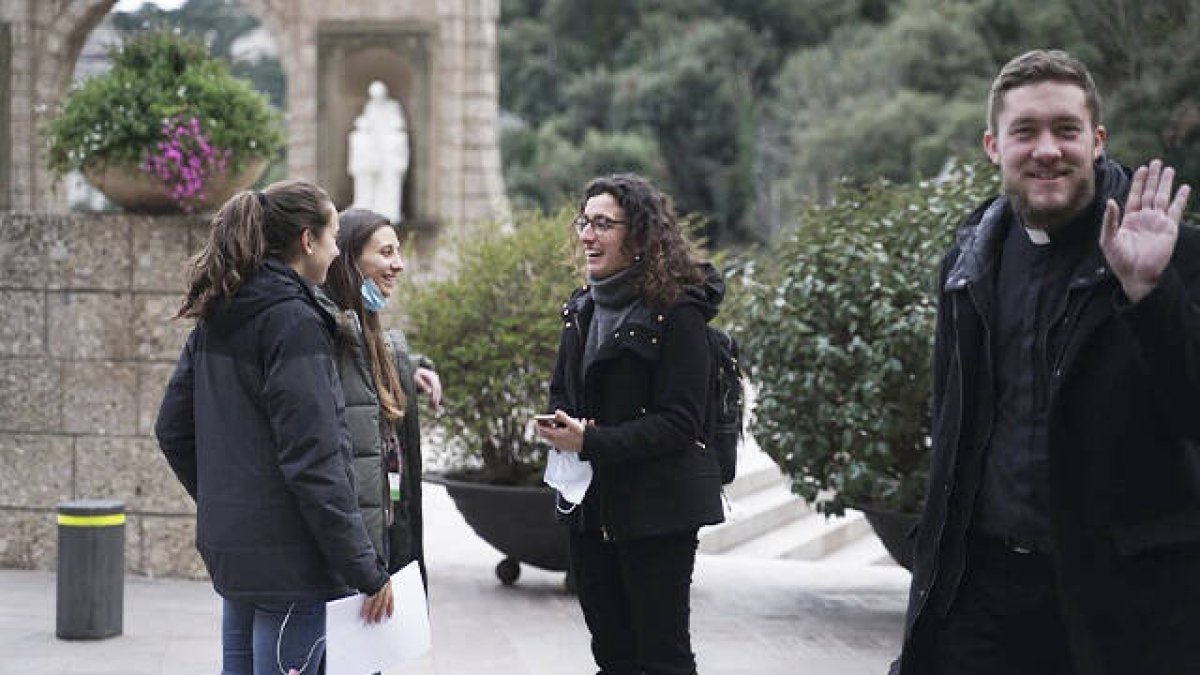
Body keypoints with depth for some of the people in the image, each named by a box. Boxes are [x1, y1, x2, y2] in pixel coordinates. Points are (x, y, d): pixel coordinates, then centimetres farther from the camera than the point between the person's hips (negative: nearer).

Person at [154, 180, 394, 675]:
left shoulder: (217, 319, 11)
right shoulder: (294, 322, -15)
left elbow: (172, 429, 16)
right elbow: (313, 461, -20)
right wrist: (367, 572, -16)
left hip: (228, 545, 9)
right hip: (287, 557, -9)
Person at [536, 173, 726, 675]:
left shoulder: (675, 312, -14)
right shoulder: (583, 308, 10)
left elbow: (680, 422, -17)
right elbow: (560, 391, 17)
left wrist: (592, 442, -23)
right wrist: (564, 431, -6)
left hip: (657, 510, -7)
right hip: (590, 507, 7)